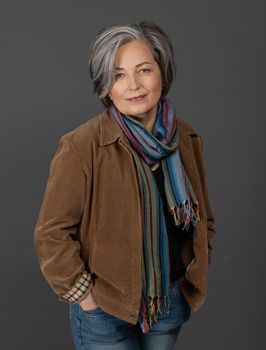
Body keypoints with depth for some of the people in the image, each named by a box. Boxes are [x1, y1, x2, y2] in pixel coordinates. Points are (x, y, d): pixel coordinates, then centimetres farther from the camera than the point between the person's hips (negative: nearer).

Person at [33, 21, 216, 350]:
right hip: (106, 307, -5)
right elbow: (52, 233, -15)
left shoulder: (186, 137, -4)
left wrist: (196, 272, 5)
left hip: (172, 298, 5)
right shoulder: (82, 146, -20)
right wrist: (85, 297, -13)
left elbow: (202, 216, 10)